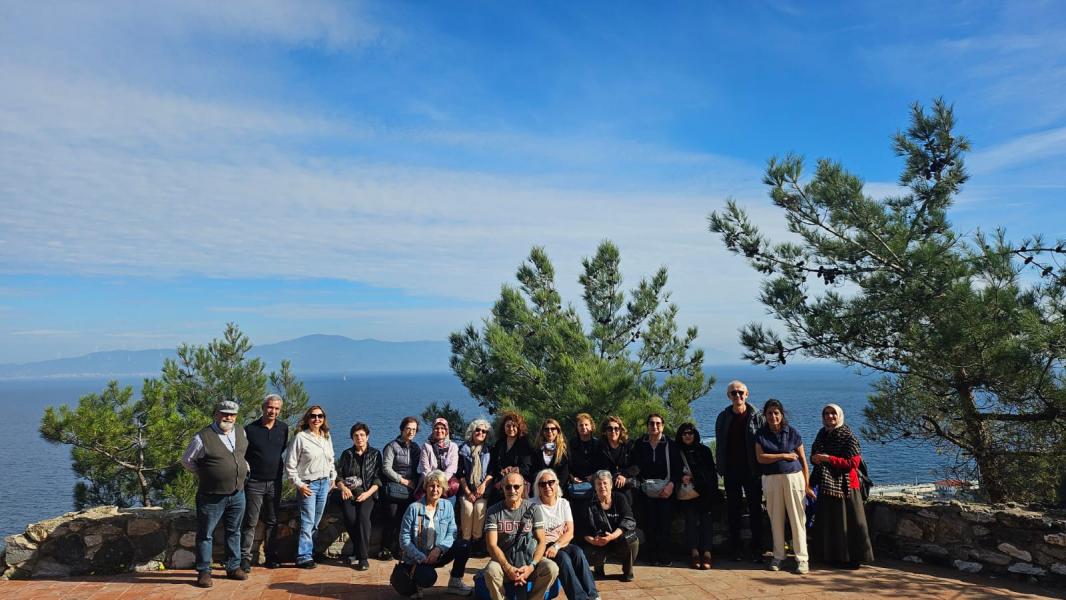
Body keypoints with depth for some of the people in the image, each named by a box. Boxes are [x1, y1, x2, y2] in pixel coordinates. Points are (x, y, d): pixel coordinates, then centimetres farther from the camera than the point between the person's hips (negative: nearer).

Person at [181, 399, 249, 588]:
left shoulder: (241, 433, 4)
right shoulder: (202, 437, -13)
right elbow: (187, 461, -1)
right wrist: (204, 473, -1)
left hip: (237, 494, 5)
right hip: (212, 496, -5)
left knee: (234, 532, 16)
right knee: (205, 535, 5)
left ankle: (233, 567, 28)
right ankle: (204, 572, 17)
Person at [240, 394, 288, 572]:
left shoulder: (283, 428, 4)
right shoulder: (250, 429, -6)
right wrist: (246, 467, -9)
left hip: (275, 482, 4)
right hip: (254, 482, -3)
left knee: (272, 522, 10)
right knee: (250, 522, -2)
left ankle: (271, 557, 18)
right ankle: (245, 558, 4)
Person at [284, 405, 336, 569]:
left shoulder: (326, 437, 9)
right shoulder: (300, 437, -9)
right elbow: (290, 464, -8)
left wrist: (333, 478, 14)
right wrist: (298, 484, -10)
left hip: (324, 483, 6)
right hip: (308, 484, -6)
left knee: (316, 521, 11)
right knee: (308, 522, -6)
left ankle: (309, 551, 22)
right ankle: (304, 557, 1)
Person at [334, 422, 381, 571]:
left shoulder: (375, 454, 10)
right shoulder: (346, 454, 16)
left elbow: (378, 478, 3)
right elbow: (338, 475, 10)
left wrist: (368, 493, -11)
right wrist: (343, 487, -9)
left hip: (367, 493, -1)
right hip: (348, 493, 2)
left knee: (363, 516, -27)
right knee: (349, 518, -24)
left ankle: (362, 557, -23)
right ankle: (357, 551, -4)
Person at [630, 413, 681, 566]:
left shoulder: (670, 445, 2)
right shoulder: (639, 444, 6)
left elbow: (678, 468, 0)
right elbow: (635, 466, 10)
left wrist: (672, 484, -12)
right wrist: (640, 480, -3)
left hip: (666, 490, -1)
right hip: (646, 490, 1)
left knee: (665, 522, -7)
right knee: (650, 523, -5)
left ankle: (664, 556, 2)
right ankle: (652, 555, 4)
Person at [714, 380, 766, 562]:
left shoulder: (757, 417, -2)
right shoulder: (723, 417, 5)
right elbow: (719, 444, 9)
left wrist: (762, 466, -9)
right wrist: (720, 466, 4)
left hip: (752, 471, -2)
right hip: (731, 471, 2)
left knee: (755, 510, 3)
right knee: (733, 511, 8)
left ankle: (756, 550, 10)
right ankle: (735, 549, 17)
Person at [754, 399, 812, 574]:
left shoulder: (792, 433, 2)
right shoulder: (761, 434, 5)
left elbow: (803, 460, 4)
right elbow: (760, 458, -6)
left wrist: (807, 484, 1)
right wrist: (784, 456, -9)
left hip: (793, 477, -1)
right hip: (771, 480, 1)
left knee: (797, 519, -2)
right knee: (776, 519, 7)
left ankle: (802, 558, 6)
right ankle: (778, 556, 18)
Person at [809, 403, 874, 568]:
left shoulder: (848, 437, -8)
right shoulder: (822, 434, 10)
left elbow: (853, 463, -15)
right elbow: (814, 455, 20)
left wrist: (828, 458, -21)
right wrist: (816, 459, -4)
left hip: (845, 485, -6)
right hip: (826, 485, 6)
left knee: (847, 522, -1)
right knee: (827, 522, 10)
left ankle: (852, 558, 10)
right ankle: (831, 555, 21)